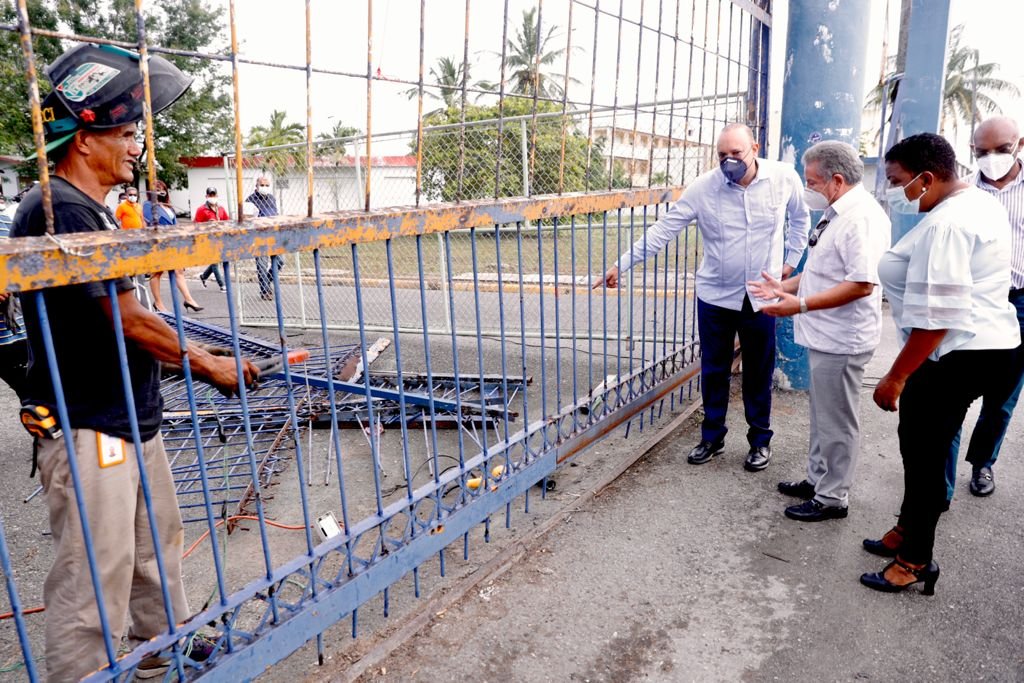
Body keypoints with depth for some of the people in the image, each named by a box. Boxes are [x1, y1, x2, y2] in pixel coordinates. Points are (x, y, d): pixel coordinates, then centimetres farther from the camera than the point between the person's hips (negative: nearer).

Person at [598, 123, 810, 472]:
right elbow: (663, 229, -14)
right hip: (714, 295, 0)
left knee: (758, 373, 11)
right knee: (713, 371, 11)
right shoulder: (703, 187, -12)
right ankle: (712, 437, 29)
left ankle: (760, 440, 29)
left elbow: (800, 218, 12)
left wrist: (792, 259, 9)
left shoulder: (784, 178, -8)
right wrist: (622, 264, -20)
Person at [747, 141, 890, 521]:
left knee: (837, 421, 4)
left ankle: (832, 498, 18)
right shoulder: (837, 213, 12)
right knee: (822, 415, 21)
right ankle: (817, 479, 36)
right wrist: (784, 287, 13)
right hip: (824, 335, 10)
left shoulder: (862, 218, -20)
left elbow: (862, 284, -27)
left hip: (842, 340, -10)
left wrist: (801, 305, -27)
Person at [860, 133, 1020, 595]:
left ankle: (916, 560, 16)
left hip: (959, 356, -11)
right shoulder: (980, 201, 13)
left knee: (924, 453, 1)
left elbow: (937, 318, -26)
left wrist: (895, 378, -20)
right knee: (921, 447, 19)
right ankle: (908, 531, 34)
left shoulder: (945, 226, -21)